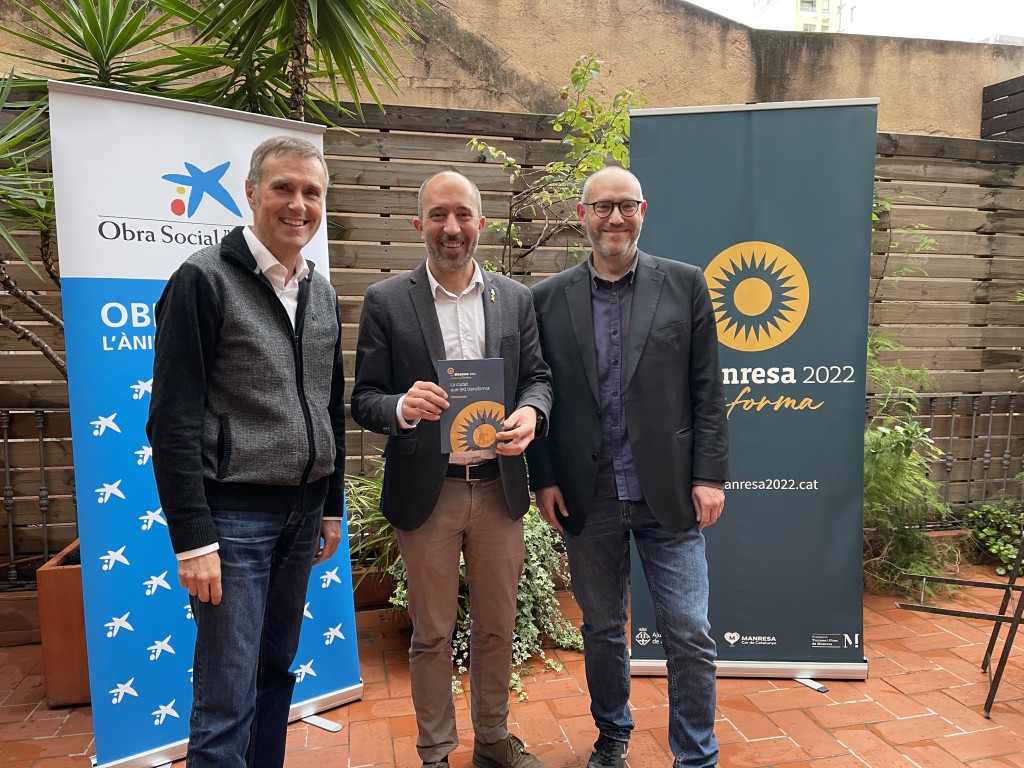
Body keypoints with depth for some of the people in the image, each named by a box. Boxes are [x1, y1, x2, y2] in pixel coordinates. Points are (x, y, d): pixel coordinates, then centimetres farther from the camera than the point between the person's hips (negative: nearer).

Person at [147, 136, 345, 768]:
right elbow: (173, 421, -13)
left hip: (302, 514, 6)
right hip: (232, 517, -6)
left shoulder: (322, 294, 10)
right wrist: (194, 539, -16)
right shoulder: (205, 279, -9)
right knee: (227, 701, 2)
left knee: (278, 673, 18)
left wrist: (332, 506, 15)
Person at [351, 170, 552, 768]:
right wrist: (403, 407, -25)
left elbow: (538, 375, 7)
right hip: (426, 492, -2)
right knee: (432, 634, 12)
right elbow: (364, 399, -3)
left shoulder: (515, 297, 6)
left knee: (498, 627, 17)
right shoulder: (387, 301, -3)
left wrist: (531, 412, -16)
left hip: (498, 488, 3)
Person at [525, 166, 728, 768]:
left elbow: (708, 391, 0)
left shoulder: (685, 284, 1)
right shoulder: (550, 299, 3)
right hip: (588, 497, 1)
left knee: (690, 633, 5)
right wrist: (544, 479, 1)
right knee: (603, 628, 17)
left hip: (668, 493, -1)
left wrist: (710, 476, -4)